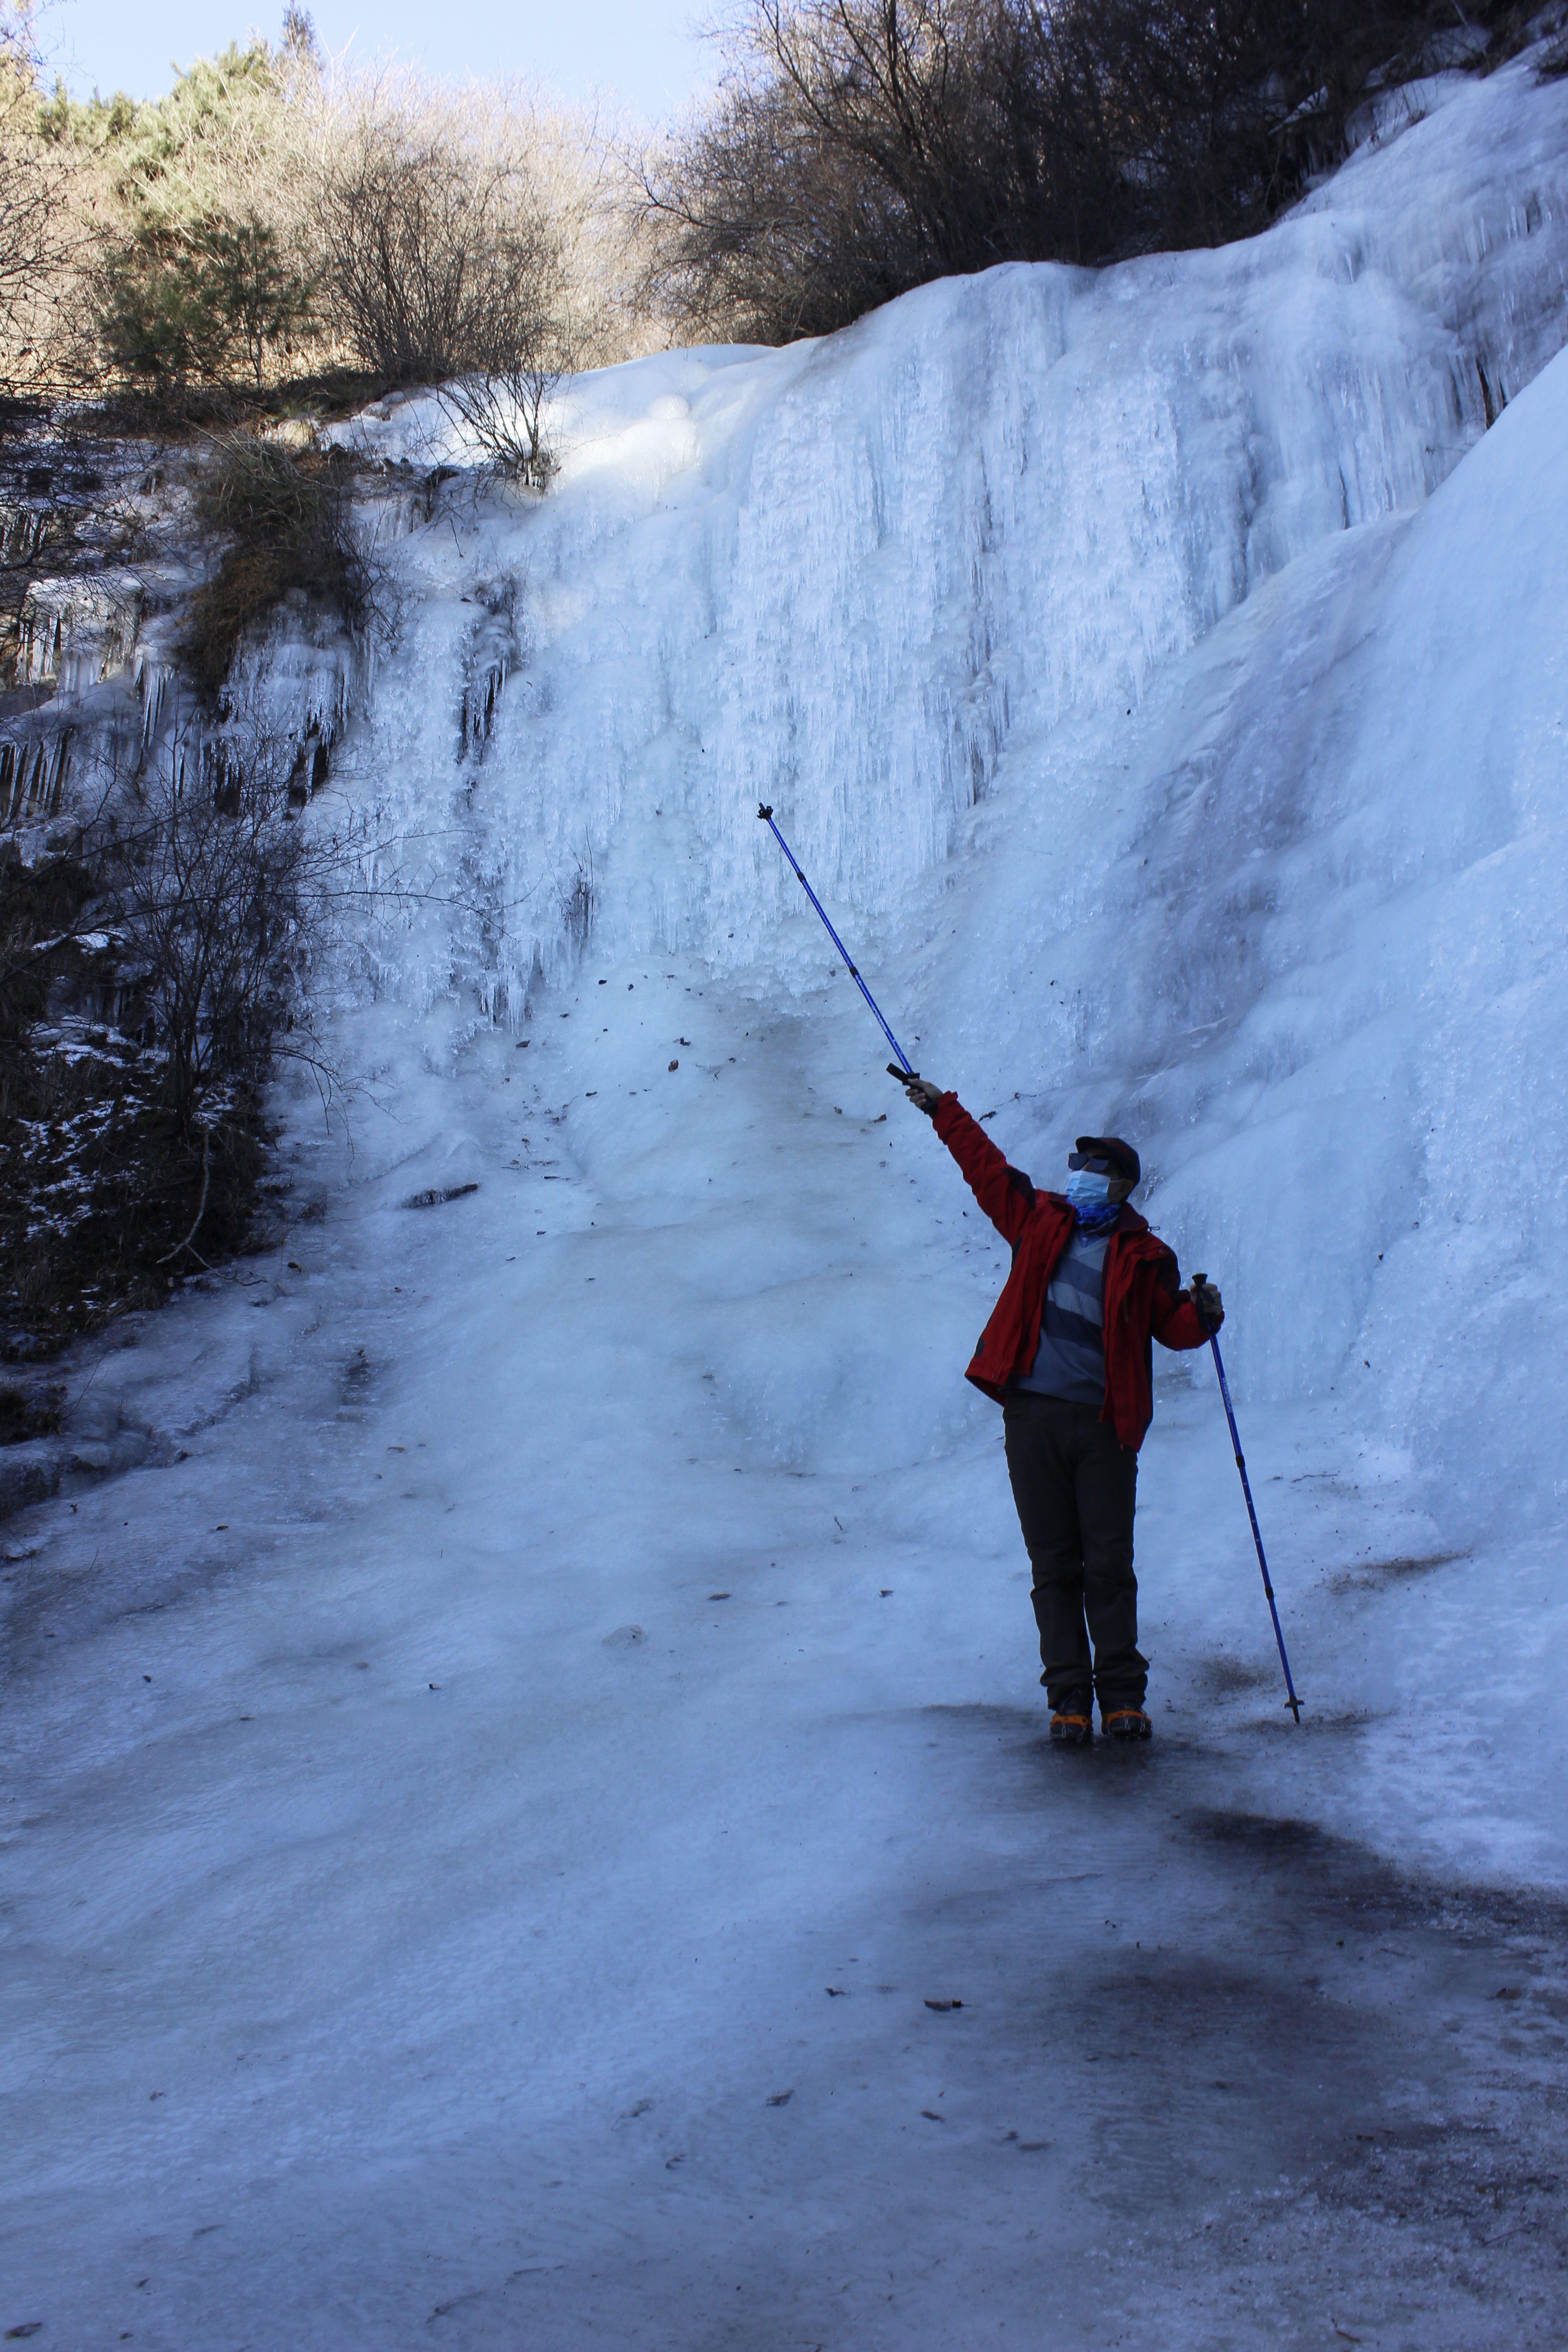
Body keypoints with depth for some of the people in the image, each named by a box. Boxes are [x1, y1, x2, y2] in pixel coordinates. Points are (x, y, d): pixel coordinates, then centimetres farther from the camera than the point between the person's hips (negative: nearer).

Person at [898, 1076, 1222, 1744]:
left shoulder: (1144, 1256, 7)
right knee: (1054, 1564, 4)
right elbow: (985, 1165, 20)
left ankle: (1123, 1696, 10)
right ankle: (1069, 1696, 10)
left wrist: (1202, 1316, -12)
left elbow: (1171, 1327, 9)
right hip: (1033, 1414, 2)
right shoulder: (1040, 1219, 13)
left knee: (1109, 1565, -1)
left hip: (1106, 1424, -2)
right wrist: (941, 1109, 23)